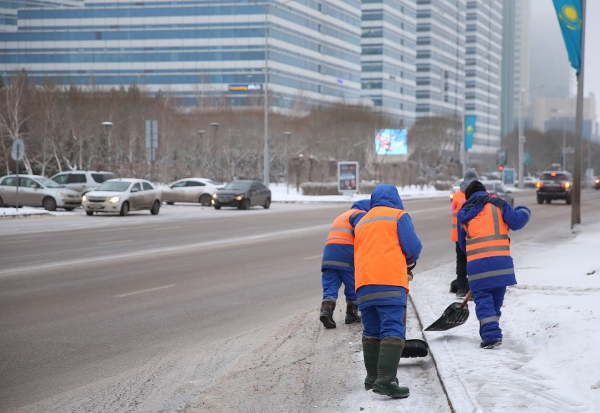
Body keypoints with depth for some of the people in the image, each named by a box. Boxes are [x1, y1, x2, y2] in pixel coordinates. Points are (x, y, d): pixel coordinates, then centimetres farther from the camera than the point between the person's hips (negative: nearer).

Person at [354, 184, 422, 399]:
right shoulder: (399, 216, 7)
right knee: (393, 331, -11)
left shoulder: (362, 222, 25)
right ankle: (385, 379, -23)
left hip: (364, 284, 6)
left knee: (371, 332, 16)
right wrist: (410, 263, 21)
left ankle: (372, 378, 20)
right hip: (390, 282, -6)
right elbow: (412, 247, -1)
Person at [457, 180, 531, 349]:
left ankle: (491, 334, -13)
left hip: (475, 262, 1)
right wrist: (524, 212, 21)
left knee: (482, 298, 3)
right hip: (500, 259, -1)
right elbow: (515, 222, 1)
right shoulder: (497, 204, 10)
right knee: (496, 298, 14)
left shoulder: (463, 213, 20)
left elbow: (462, 242, 24)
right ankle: (491, 332, 22)